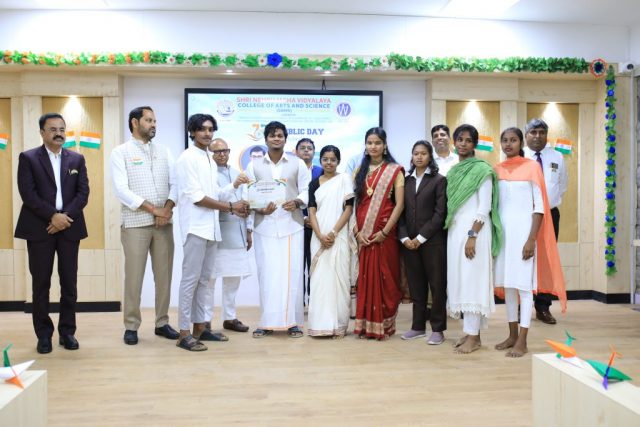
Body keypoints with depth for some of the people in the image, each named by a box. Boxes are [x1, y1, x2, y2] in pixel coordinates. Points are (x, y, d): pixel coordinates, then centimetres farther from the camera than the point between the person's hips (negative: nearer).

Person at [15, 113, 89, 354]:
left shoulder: (77, 159, 11)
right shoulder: (28, 158, 3)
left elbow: (83, 192, 3)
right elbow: (27, 194, -7)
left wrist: (66, 216, -11)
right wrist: (53, 216, -15)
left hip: (70, 227, 2)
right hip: (39, 228, -2)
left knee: (69, 282, 5)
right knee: (41, 283, 2)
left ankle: (67, 332, 15)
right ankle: (44, 335, 12)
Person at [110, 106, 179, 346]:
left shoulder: (163, 151, 13)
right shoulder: (120, 152, 0)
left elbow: (175, 182, 5)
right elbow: (121, 190, -10)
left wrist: (167, 208, -12)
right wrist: (153, 209, -14)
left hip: (164, 223, 4)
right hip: (135, 223, -4)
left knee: (164, 275, 7)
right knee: (134, 276, 0)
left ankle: (162, 323, 18)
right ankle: (131, 326, 12)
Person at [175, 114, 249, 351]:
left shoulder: (210, 160, 16)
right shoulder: (187, 158, -8)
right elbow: (196, 196, -15)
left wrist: (233, 209, 2)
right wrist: (230, 206, -11)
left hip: (211, 227, 8)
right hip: (195, 227, -8)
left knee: (205, 279, 11)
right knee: (191, 279, -5)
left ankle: (200, 327, 19)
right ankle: (184, 333, 1)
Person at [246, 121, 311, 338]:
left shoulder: (298, 164, 9)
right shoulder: (254, 165, 11)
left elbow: (307, 191, 4)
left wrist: (297, 202, -16)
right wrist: (259, 208, -13)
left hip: (291, 225, -1)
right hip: (264, 226, 1)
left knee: (292, 273, -3)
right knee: (267, 274, -1)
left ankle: (293, 322, 6)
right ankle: (267, 322, 8)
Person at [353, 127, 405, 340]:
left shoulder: (394, 171, 0)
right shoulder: (361, 171, 12)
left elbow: (399, 204, -7)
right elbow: (355, 203, 8)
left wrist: (385, 231, -14)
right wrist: (357, 231, -4)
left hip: (384, 233, -3)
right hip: (363, 235, 4)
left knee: (384, 277, 0)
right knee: (365, 278, 5)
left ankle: (384, 325, 12)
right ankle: (365, 324, 14)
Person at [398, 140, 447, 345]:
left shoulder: (439, 180, 0)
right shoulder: (406, 181, 11)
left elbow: (440, 213, -7)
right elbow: (401, 212, 8)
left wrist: (420, 238, -11)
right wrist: (404, 237, -5)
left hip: (433, 240, -4)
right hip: (409, 241, 4)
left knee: (437, 285, 2)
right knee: (416, 285, 9)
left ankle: (438, 329, 10)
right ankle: (418, 326, 19)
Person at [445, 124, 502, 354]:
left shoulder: (482, 169, -6)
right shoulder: (453, 170, 14)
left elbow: (485, 207, -12)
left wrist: (472, 236, -18)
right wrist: (452, 231, 10)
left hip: (474, 230, -7)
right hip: (454, 230, 7)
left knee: (473, 280, -5)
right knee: (460, 279, 8)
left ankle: (474, 336, 2)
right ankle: (469, 330, 18)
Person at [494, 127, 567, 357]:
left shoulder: (532, 167, -3)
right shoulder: (497, 170, 9)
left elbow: (540, 206, -6)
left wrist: (532, 239, -13)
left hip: (523, 230, -4)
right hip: (502, 230, 4)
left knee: (524, 284, -3)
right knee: (507, 284, 9)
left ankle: (522, 341, 2)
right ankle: (512, 334, 19)